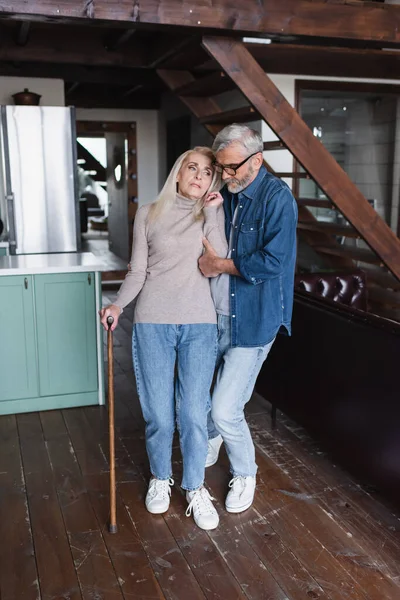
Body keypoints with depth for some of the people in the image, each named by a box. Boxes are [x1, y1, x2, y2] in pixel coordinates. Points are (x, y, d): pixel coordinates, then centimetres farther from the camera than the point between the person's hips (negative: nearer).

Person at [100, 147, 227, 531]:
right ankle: (160, 478, 31)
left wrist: (211, 212, -7)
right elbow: (137, 271, 6)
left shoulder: (212, 215, 7)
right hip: (153, 323, 0)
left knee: (193, 412, 1)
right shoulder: (149, 214, 6)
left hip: (199, 324, 0)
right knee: (158, 413, 5)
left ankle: (195, 488, 22)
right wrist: (118, 304, -10)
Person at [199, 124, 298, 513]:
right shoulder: (224, 195, 8)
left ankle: (245, 474, 25)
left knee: (226, 411, -5)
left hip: (252, 321, -7)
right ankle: (211, 439, 50)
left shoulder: (277, 198, -16)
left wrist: (220, 265, -14)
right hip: (215, 314, 7)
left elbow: (273, 260, -24)